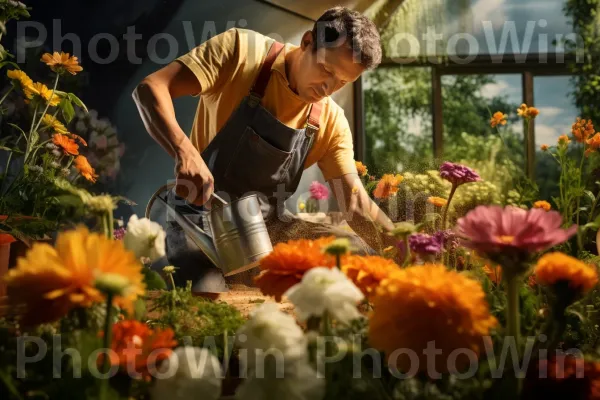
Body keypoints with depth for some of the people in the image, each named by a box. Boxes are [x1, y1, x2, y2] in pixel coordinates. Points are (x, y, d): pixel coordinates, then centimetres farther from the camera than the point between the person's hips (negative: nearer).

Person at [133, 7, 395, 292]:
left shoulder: (331, 121, -1)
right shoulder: (242, 51, -14)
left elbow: (354, 202, -3)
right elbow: (150, 88, -21)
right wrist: (185, 151, -39)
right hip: (202, 216, -4)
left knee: (354, 251, -16)